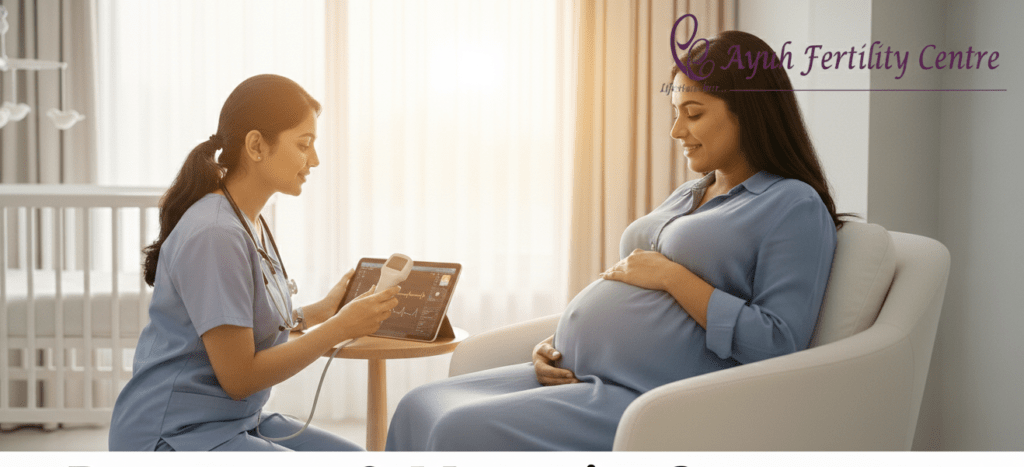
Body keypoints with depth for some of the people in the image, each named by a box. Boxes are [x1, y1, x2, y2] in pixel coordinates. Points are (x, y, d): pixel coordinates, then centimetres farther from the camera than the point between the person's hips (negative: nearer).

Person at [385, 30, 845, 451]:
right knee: (418, 408, -4)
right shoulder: (684, 196, 24)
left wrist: (672, 276, -13)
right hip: (577, 378, 9)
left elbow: (777, 343, -15)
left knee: (463, 431, -24)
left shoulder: (795, 205, -4)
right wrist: (555, 344, 8)